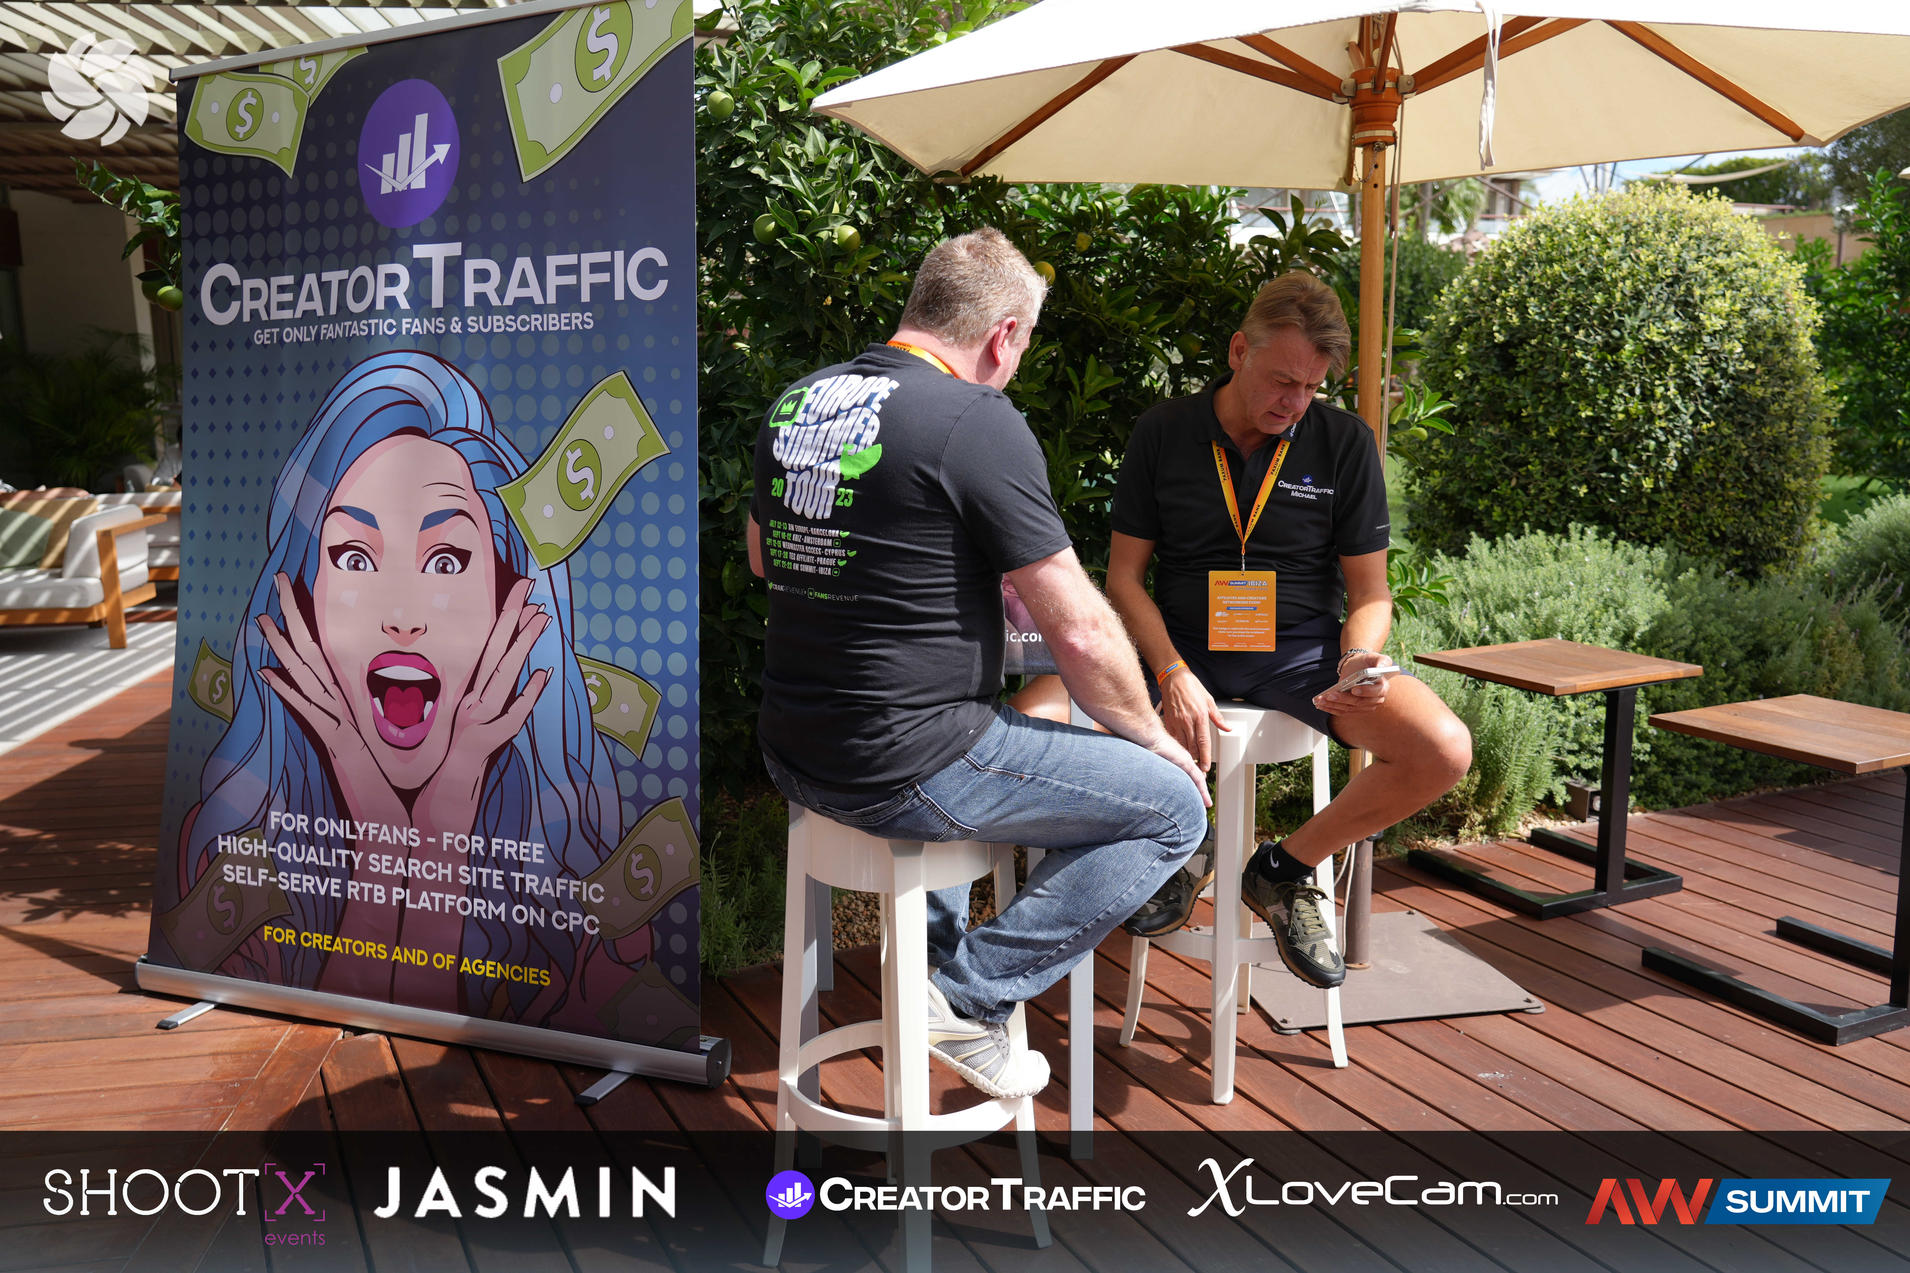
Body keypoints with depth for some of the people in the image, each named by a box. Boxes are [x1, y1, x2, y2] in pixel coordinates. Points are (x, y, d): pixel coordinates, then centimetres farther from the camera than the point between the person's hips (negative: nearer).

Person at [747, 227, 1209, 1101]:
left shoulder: (793, 405, 7)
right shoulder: (979, 422, -15)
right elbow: (1080, 634, -13)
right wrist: (1152, 735, 4)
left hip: (791, 754, 9)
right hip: (904, 770, -8)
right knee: (1173, 806, 3)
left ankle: (939, 956, 37)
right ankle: (970, 998, 2)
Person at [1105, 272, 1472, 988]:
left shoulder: (1344, 442, 3)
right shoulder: (1161, 433, 2)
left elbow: (1369, 590, 6)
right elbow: (1125, 575, 2)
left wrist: (1359, 659, -17)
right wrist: (1173, 674, -15)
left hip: (1304, 647, 1)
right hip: (1184, 645, 0)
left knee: (1445, 750, -24)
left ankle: (1286, 871, 2)